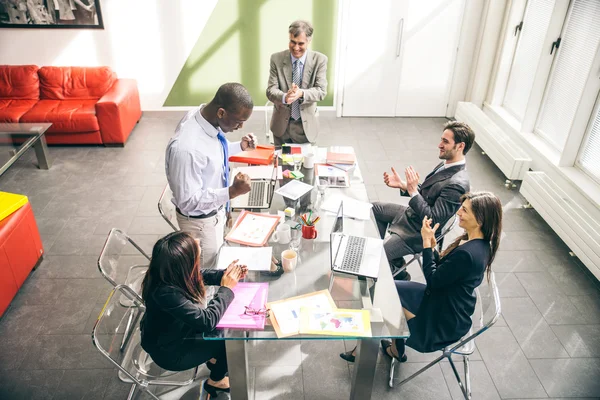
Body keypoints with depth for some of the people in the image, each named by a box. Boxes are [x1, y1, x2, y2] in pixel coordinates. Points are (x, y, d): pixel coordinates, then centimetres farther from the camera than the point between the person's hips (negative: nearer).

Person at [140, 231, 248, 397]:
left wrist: (227, 275, -13)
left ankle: (214, 358, 32)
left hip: (177, 329, 7)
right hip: (169, 351, -7)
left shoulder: (170, 272, -19)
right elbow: (206, 321, -37)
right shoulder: (165, 293, -42)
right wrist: (226, 288, -27)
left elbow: (200, 276, 2)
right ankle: (215, 381, 26)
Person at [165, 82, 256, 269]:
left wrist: (240, 146, -6)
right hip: (200, 219, -8)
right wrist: (232, 192, -38)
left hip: (216, 208, 8)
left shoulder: (209, 119, -12)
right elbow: (188, 201, -31)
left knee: (218, 260, 29)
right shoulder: (187, 148, -38)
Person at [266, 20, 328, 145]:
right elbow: (270, 90, -9)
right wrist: (284, 97, -32)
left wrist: (301, 93, -32)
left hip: (306, 126, -1)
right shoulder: (277, 59, -5)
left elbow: (321, 91, -11)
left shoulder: (320, 60, -6)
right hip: (281, 124, 1)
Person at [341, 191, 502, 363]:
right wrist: (431, 243, -10)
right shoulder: (477, 243, -3)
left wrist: (427, 242, -17)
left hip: (446, 321, -9)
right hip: (445, 298, 9)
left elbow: (433, 280, -21)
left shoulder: (467, 253, -33)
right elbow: (441, 267, 5)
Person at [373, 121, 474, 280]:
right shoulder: (446, 164, -3)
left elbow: (432, 219, -30)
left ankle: (400, 276, 15)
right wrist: (402, 185, -6)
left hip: (418, 232, -10)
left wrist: (413, 190, -32)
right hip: (411, 213, 10)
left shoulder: (457, 183, -31)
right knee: (375, 208, 19)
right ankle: (388, 244, 31)